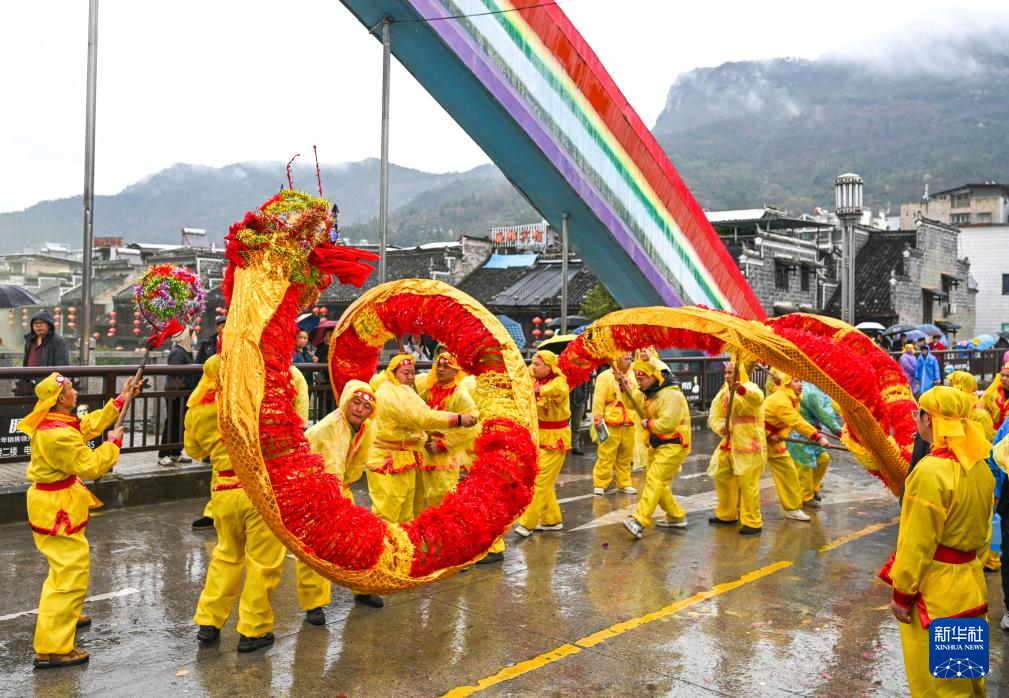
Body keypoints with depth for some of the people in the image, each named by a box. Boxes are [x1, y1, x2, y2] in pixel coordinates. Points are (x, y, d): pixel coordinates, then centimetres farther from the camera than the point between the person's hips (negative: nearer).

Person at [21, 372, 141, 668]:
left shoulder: (51, 422, 3)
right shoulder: (59, 434, -28)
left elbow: (90, 424, 17)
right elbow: (91, 466, -21)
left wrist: (121, 399, 19)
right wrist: (114, 442, -6)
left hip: (53, 505, 11)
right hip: (56, 510, -11)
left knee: (67, 566, 30)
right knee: (71, 574, -9)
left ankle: (65, 616, 50)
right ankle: (51, 649, -6)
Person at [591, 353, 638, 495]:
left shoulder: (632, 376, 11)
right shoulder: (605, 376, -7)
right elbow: (599, 399, -11)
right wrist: (597, 418, -18)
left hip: (629, 423, 6)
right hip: (611, 423, -5)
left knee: (626, 456, 12)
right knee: (606, 456, -3)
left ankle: (624, 483, 22)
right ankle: (599, 484, 5)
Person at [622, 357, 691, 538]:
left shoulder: (671, 395, -20)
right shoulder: (648, 393, 11)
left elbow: (666, 423, -28)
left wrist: (648, 424, -12)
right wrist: (624, 387, 4)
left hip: (673, 445, -10)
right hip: (657, 445, 10)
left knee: (654, 480, -19)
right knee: (658, 483, 13)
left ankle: (639, 522, -28)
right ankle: (677, 517, 27)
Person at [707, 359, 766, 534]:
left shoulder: (750, 388, -13)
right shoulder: (723, 392, 9)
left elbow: (756, 397, -38)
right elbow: (714, 415, 5)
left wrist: (741, 389, -59)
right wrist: (720, 427, -18)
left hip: (749, 445, -8)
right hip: (729, 443, 8)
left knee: (747, 483, -10)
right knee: (721, 477, 14)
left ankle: (753, 523, 1)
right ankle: (727, 515, 31)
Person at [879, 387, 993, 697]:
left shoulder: (932, 470, -25)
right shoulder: (979, 466, 1)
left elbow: (917, 543, -21)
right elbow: (983, 529, 12)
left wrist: (902, 594, -12)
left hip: (934, 590, -8)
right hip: (970, 584, 8)